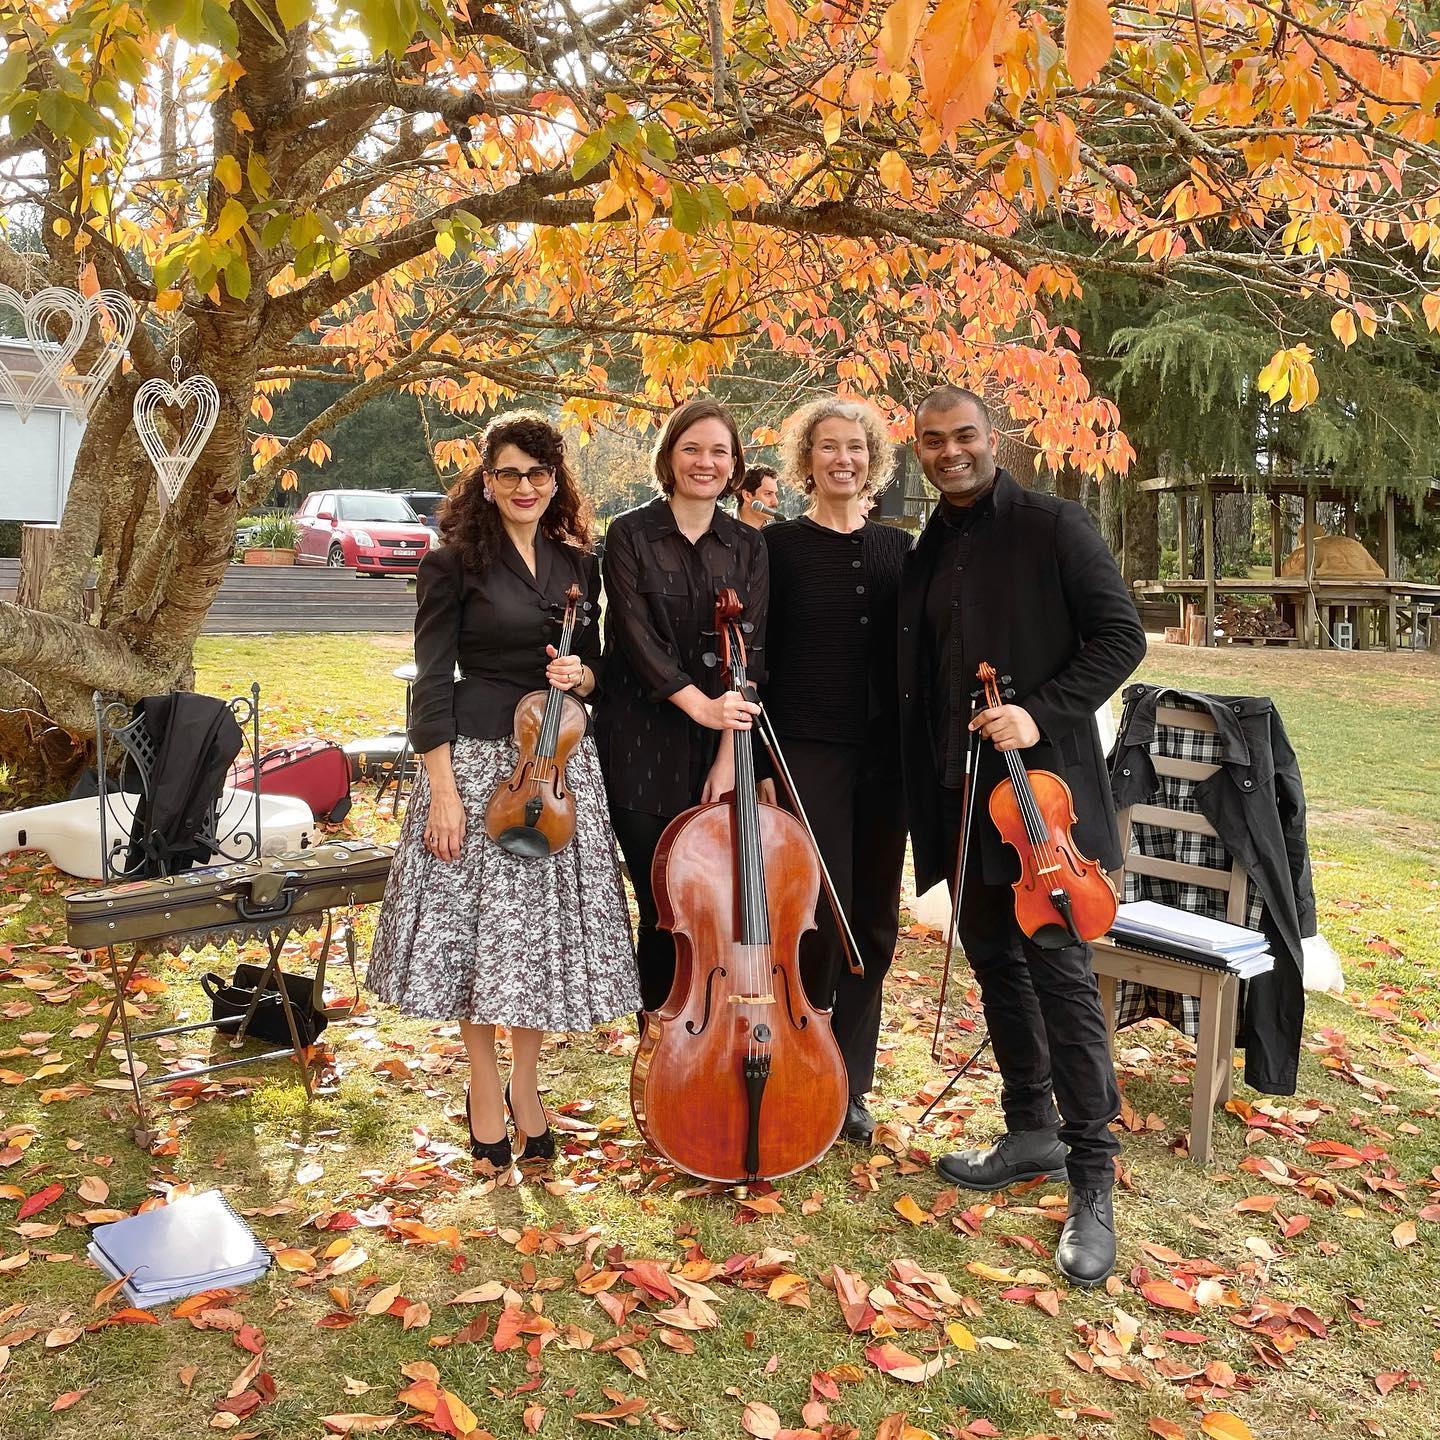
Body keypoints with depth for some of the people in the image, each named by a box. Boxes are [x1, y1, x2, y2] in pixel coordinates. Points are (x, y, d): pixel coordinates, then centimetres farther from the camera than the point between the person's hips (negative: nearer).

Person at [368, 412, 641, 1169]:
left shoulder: (577, 564, 9)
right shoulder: (454, 562, -5)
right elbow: (432, 682, -8)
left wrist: (581, 674, -8)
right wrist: (441, 790, -14)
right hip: (478, 761, -4)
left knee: (546, 922, 9)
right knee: (479, 924, 5)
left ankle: (525, 1084, 28)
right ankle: (485, 1089, 24)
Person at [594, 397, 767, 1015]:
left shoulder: (747, 547, 8)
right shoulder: (631, 534, 0)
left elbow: (749, 653, 0)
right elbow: (637, 636, -9)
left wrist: (729, 754, -10)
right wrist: (699, 704, -21)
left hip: (720, 752, 3)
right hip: (643, 749, -2)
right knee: (662, 906, 1)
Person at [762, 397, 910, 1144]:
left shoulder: (896, 548, 10)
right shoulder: (779, 545, 0)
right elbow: (755, 655, -2)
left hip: (881, 757, 4)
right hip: (806, 750, -4)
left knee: (873, 921, 8)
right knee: (823, 914, -8)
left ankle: (849, 1084, 22)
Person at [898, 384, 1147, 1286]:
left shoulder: (1053, 528, -4)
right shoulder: (926, 556, 13)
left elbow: (1121, 637, -8)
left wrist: (1040, 713, -20)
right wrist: (927, 793, 11)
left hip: (1041, 784, -6)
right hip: (960, 794, 7)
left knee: (1060, 970, -8)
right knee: (995, 961, 14)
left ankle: (1092, 1185, 1)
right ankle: (1032, 1132, 30)